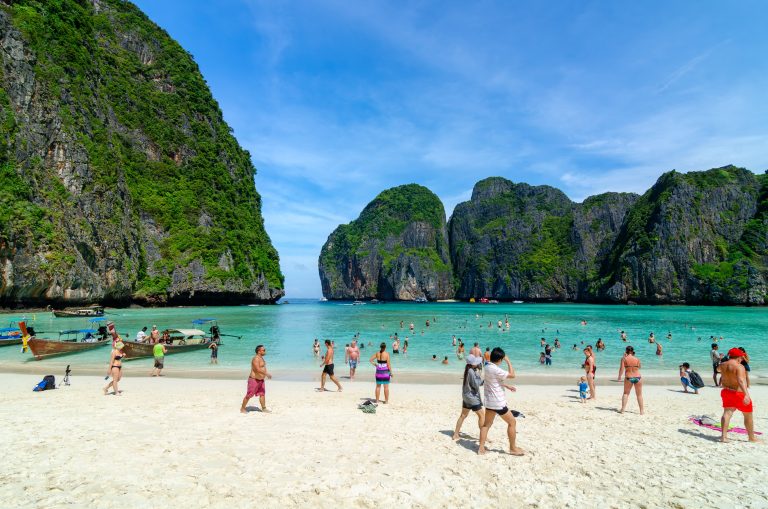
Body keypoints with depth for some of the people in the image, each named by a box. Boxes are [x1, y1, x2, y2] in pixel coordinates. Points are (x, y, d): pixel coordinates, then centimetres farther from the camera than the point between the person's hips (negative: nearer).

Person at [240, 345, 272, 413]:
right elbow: (258, 369, -31)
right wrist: (267, 373, -29)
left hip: (261, 380, 9)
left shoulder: (261, 357, 11)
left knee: (262, 394, 7)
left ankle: (264, 409, 13)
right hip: (254, 380, -9)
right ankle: (242, 408, 15)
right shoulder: (256, 358, -20)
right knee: (249, 395, 1)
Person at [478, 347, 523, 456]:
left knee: (486, 424, 14)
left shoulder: (487, 367, 5)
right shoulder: (495, 370, -23)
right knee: (512, 422, 8)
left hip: (489, 401, 8)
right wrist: (508, 361, -11)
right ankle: (513, 448, 17)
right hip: (498, 402, -8)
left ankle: (481, 448, 14)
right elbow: (512, 375, -18)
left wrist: (507, 386, 20)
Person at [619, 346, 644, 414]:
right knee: (639, 395, 14)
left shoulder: (624, 359, -6)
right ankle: (641, 411, 18)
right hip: (638, 377, 1)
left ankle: (622, 409, 7)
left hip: (628, 378, -1)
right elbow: (639, 367, 14)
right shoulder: (637, 359, 0)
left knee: (626, 393, 12)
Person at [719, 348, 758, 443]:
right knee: (748, 415, 15)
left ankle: (723, 436, -11)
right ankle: (752, 438, 30)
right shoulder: (739, 366, -20)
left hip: (726, 392, 5)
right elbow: (741, 380, -34)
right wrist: (746, 394, -41)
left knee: (727, 413, 1)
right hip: (739, 393, -5)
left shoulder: (722, 365, 2)